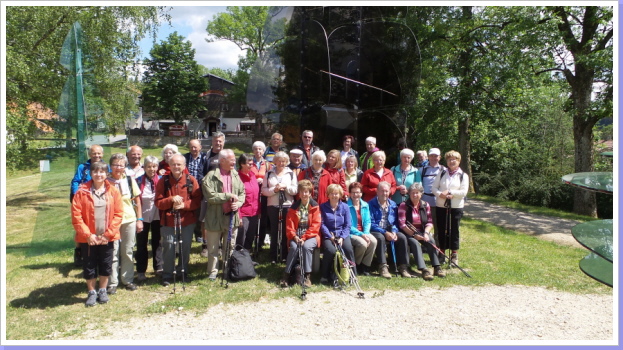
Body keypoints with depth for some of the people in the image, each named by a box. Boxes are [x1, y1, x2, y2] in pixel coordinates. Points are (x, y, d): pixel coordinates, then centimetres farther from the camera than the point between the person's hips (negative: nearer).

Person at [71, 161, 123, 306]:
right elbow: (76, 215, -7)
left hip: (107, 238, 1)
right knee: (89, 266, 10)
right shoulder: (82, 192, -6)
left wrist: (108, 234, -10)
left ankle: (102, 291, 31)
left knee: (106, 266, 12)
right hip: (88, 238, -1)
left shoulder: (113, 192, -2)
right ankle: (91, 292, 28)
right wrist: (87, 234, -12)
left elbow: (118, 214, -3)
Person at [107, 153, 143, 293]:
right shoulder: (106, 181, -5)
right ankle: (112, 283, 15)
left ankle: (128, 280, 23)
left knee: (128, 252, 10)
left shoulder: (130, 180, 1)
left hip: (129, 220, 2)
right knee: (113, 253, 3)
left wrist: (139, 219, 4)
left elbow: (137, 201, 6)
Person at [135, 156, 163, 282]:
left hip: (157, 216, 1)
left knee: (157, 242, 12)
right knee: (141, 244, 6)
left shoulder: (161, 180, -1)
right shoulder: (138, 181, -4)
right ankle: (141, 271, 16)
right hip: (143, 216, -1)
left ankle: (159, 268, 24)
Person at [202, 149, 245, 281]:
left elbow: (242, 192, 10)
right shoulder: (211, 176, -12)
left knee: (230, 247, 16)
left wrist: (238, 203, -9)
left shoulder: (235, 175, 5)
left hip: (232, 217, 5)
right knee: (213, 248, 9)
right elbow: (210, 196, -21)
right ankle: (213, 271, 25)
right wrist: (228, 195, -19)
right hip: (215, 218, -4)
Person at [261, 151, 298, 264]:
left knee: (286, 231, 3)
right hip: (273, 206, 0)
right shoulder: (269, 173, 8)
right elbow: (264, 190, 2)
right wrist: (274, 189, -14)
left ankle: (285, 255, 13)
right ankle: (274, 256, 12)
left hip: (287, 205, 0)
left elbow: (295, 190, 2)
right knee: (274, 231, 5)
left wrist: (286, 187, -13)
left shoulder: (291, 173, 7)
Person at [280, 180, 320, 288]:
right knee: (294, 247, -29)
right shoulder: (294, 206, 10)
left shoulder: (315, 207, 2)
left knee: (306, 246, -32)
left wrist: (304, 238, -16)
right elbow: (289, 224, 5)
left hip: (311, 236, -2)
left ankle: (307, 276, -22)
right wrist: (294, 236, -12)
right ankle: (286, 274, -17)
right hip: (296, 236, 2)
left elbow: (315, 226, -6)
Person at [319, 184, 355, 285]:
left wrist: (342, 238, -13)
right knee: (331, 250, -31)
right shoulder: (323, 207, 2)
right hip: (328, 235, -1)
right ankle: (325, 276, -9)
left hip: (342, 234, 2)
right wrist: (330, 236, -15)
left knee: (348, 249, -29)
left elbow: (347, 225, 2)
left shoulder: (345, 207, 6)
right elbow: (322, 224, -4)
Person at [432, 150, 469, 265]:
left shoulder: (463, 175, 1)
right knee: (442, 229, 6)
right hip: (441, 205, 2)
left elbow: (464, 191, -8)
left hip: (456, 207, -2)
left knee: (454, 230, 2)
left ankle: (454, 254, 14)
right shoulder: (442, 173, 10)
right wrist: (441, 194, -15)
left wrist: (450, 192, -15)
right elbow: (434, 187, 4)